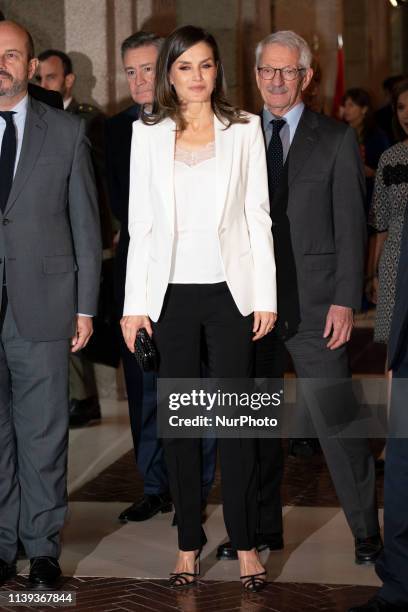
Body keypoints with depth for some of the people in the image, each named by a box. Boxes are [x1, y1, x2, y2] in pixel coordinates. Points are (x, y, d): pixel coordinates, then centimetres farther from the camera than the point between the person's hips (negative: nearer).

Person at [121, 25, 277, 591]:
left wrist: (265, 297, -3)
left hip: (230, 290, -1)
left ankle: (245, 540, 10)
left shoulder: (244, 130, 4)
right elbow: (140, 223, 4)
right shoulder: (148, 133, 6)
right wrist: (135, 304, -1)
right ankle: (189, 540, 15)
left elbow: (258, 217, 3)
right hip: (171, 294, 1)